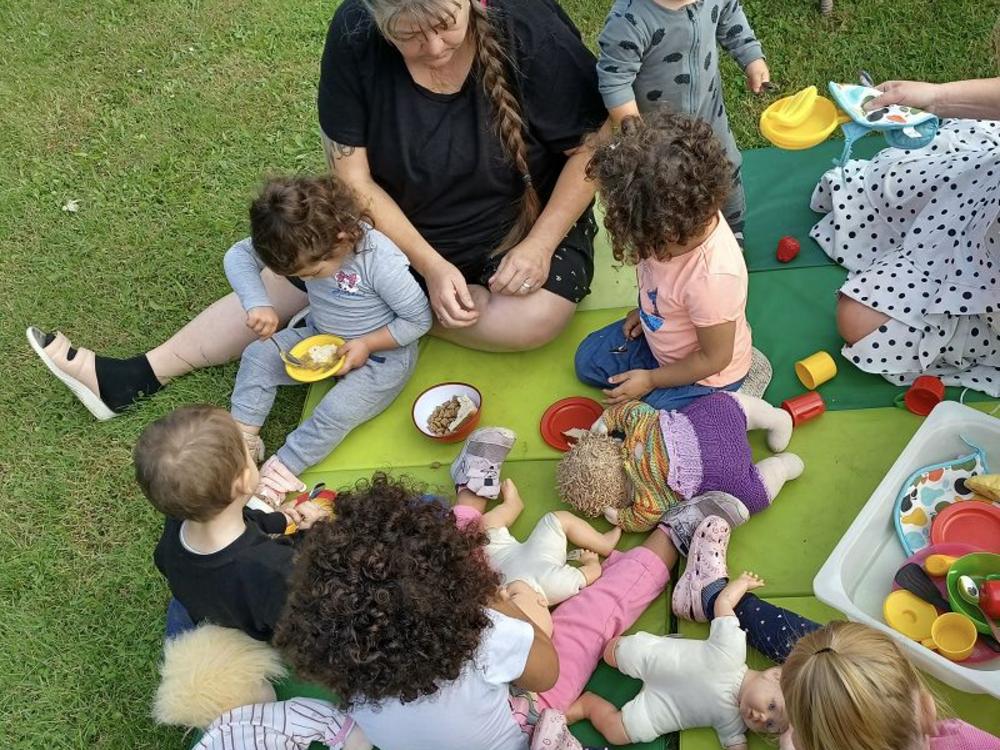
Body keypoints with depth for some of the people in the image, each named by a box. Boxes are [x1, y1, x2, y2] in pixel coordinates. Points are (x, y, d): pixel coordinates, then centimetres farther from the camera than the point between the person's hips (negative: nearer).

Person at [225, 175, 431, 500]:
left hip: (381, 351, -6)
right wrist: (258, 304, -29)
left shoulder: (380, 260, -34)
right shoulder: (304, 244, -19)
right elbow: (238, 255, -13)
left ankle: (275, 477, -12)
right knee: (257, 357, -6)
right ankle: (242, 440, -1)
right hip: (321, 336, 6)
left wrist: (366, 344, -24)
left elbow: (419, 318, -23)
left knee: (337, 413, -24)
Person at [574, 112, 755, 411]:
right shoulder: (689, 219, -23)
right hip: (661, 337, 8)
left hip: (706, 373, -8)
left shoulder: (711, 278, -44)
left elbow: (714, 358, -26)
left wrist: (651, 379, -16)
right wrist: (648, 310, 3)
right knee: (588, 361, 15)